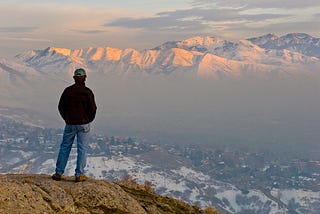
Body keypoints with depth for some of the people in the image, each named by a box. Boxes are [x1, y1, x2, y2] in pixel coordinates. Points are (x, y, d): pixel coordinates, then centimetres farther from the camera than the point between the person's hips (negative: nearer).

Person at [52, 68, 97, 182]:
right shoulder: (87, 92, -10)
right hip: (83, 124, -2)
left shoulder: (67, 91, -2)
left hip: (70, 124, 2)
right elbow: (93, 108, -9)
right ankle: (79, 175, 4)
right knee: (82, 149, 4)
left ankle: (58, 173, 12)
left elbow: (61, 107, 3)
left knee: (65, 147, 11)